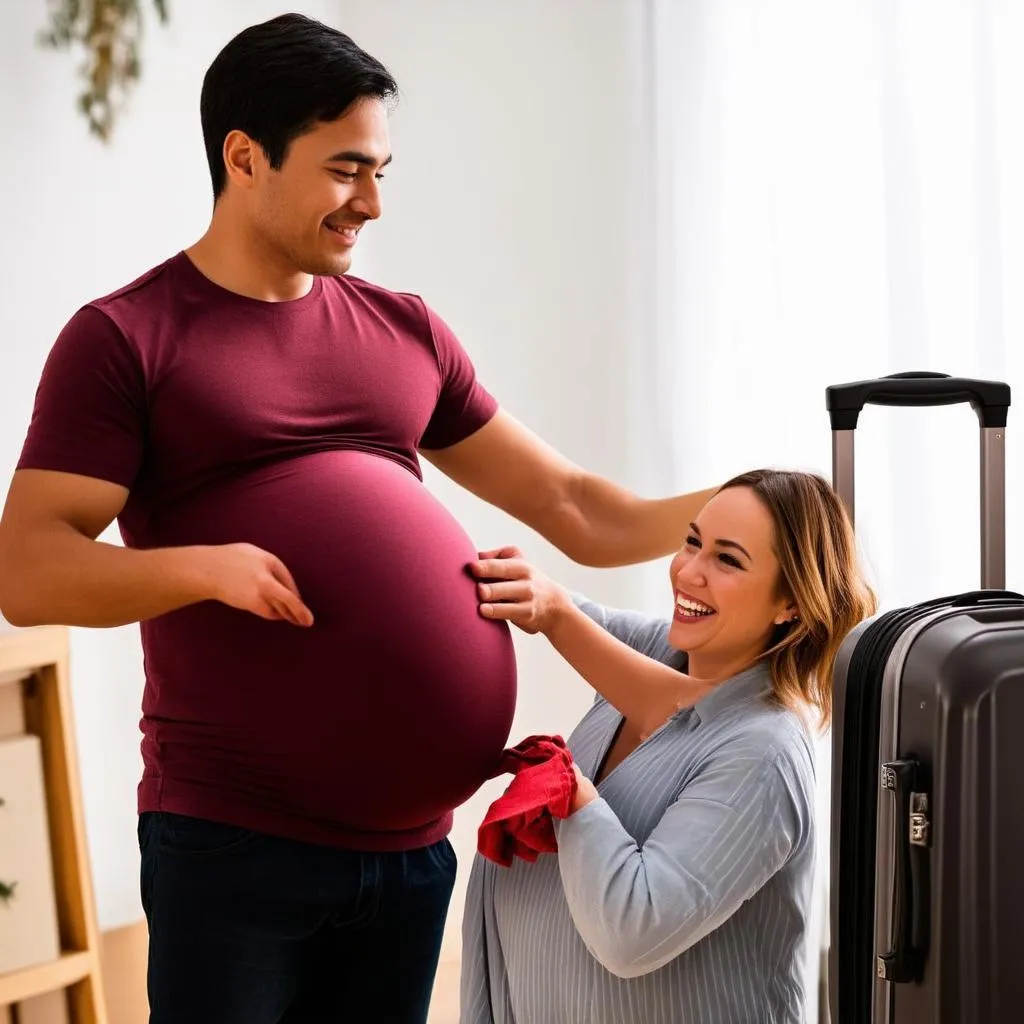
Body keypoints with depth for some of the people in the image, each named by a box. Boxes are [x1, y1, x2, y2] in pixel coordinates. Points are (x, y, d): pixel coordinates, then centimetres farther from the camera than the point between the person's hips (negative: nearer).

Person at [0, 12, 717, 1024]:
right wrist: (204, 566, -24)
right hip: (235, 850, -5)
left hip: (411, 842, 5)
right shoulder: (125, 339, -3)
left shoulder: (403, 332, 12)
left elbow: (573, 509, 13)